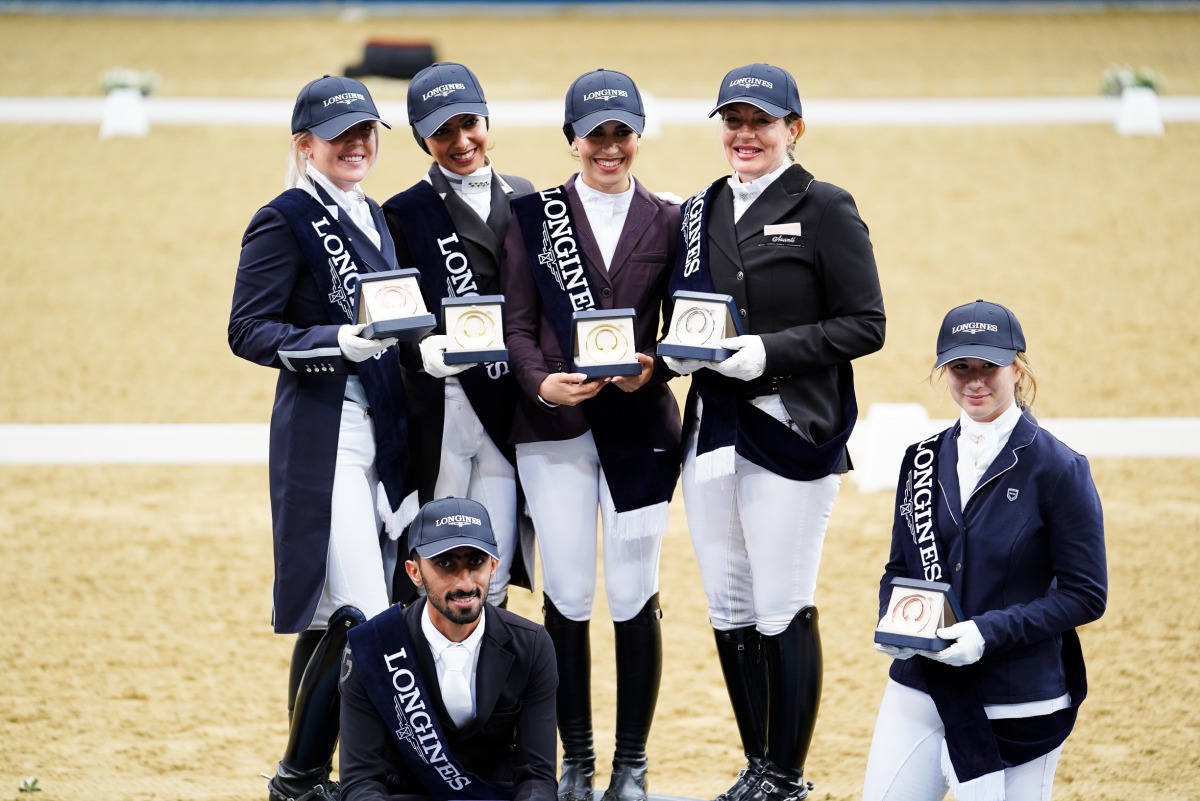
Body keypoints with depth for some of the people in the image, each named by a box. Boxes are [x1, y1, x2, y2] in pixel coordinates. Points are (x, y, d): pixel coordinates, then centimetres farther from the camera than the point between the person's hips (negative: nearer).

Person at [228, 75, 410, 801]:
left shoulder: (376, 218, 17)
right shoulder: (286, 220, -7)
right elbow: (249, 331, -12)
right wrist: (336, 343, -25)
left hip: (381, 433, 8)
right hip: (324, 434, -8)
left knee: (331, 614, 11)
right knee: (363, 615, -14)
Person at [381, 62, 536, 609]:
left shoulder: (522, 199, 13)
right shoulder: (406, 213, 1)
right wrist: (423, 351, -23)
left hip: (509, 409, 3)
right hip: (439, 409, -3)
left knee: (493, 581, 3)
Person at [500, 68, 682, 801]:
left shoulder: (667, 222, 8)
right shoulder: (534, 216, 6)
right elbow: (517, 325, 3)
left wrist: (652, 368, -12)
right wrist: (541, 383, -15)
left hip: (641, 426, 0)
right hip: (554, 427, 0)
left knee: (635, 597, -2)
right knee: (568, 597, 1)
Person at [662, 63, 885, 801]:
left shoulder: (824, 209, -4)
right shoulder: (700, 213, 14)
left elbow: (865, 325, -8)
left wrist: (769, 351, -17)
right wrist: (677, 350, -1)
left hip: (793, 432, -6)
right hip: (714, 431, 6)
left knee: (784, 613, -5)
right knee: (728, 609, 10)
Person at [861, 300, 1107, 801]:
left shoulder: (1057, 469, -9)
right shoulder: (925, 460, 8)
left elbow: (1086, 595, -9)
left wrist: (989, 632, -20)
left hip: (1019, 703, -5)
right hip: (918, 689, 5)